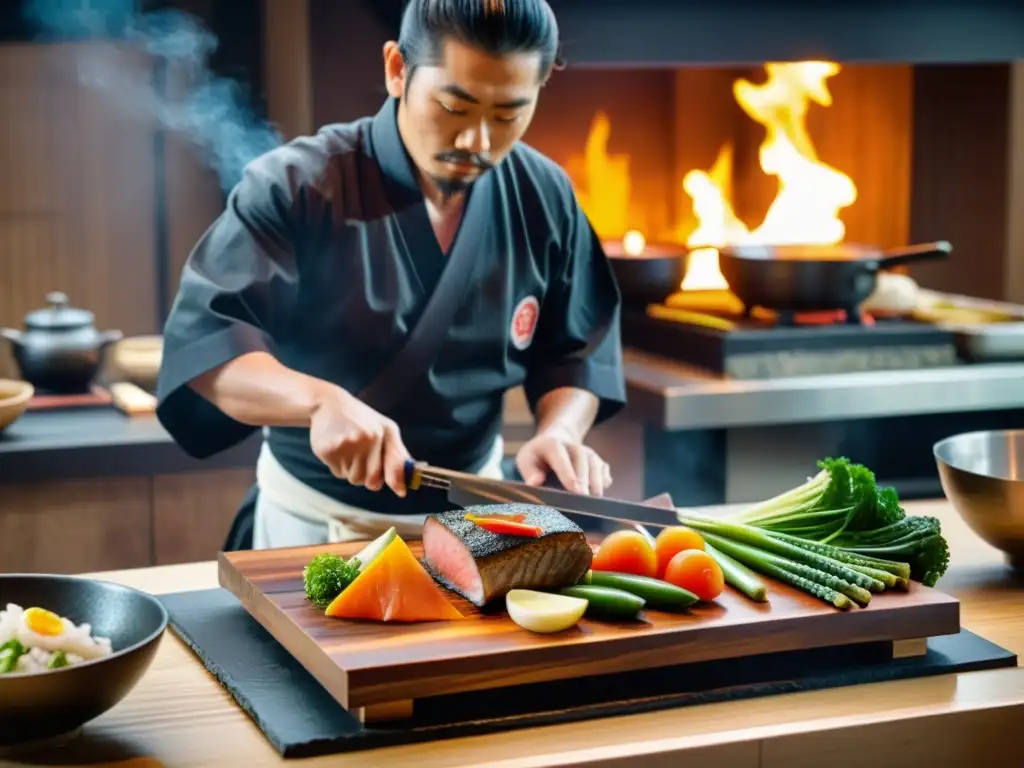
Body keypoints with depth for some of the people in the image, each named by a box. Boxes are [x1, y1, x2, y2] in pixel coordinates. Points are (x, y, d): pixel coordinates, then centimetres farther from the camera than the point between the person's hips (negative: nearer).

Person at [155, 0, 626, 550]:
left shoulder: (545, 199, -11)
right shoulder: (295, 189, -26)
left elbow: (575, 352, -2)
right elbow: (200, 341, -33)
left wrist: (558, 433, -23)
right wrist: (320, 400, -49)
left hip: (471, 513, 2)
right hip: (315, 523, -2)